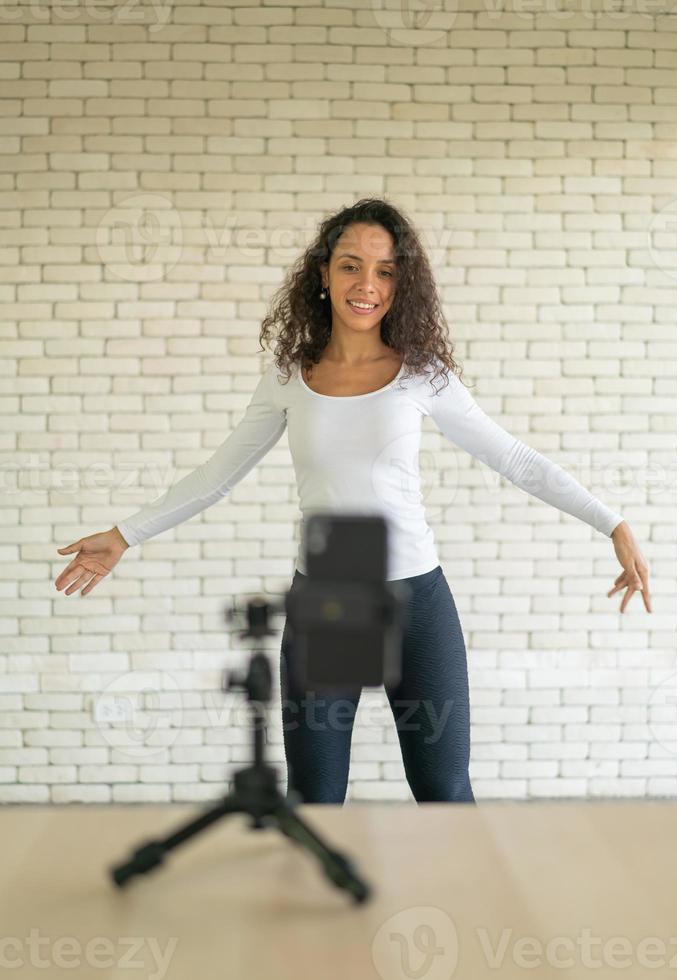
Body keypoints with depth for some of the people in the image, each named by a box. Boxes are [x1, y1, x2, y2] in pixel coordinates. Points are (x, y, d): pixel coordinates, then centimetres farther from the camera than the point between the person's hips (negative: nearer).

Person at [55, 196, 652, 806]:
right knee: (313, 799, 9)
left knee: (445, 792, 5)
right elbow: (217, 476, 11)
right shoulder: (288, 381, 2)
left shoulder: (422, 374, -2)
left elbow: (514, 459, 3)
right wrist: (124, 537, 11)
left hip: (416, 598, -1)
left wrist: (614, 526, 0)